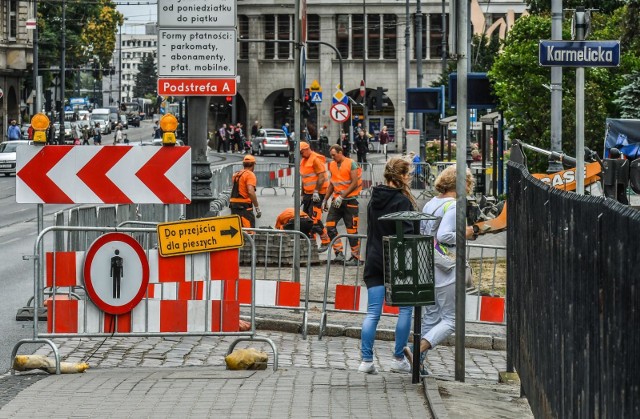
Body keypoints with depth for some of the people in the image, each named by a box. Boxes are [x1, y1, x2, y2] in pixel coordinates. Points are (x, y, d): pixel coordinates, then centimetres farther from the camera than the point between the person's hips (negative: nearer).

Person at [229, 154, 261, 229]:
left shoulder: (236, 174, 17)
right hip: (244, 206, -8)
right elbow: (251, 192, -19)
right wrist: (257, 208, -18)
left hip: (233, 204, 8)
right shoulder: (250, 174, -8)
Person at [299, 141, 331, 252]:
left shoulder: (316, 159, -13)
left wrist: (316, 192, -21)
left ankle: (325, 241, -7)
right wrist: (303, 194, 20)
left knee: (315, 218, -13)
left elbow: (322, 176, -19)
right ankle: (311, 241, 17)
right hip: (308, 193, 9)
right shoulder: (303, 160, 16)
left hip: (317, 193, -9)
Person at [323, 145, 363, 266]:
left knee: (352, 230, -2)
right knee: (330, 225, -7)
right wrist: (325, 199, 17)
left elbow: (354, 183, -13)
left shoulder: (351, 164, -8)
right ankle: (339, 252, -4)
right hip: (336, 200, 6)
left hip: (350, 200, -6)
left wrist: (342, 197, -19)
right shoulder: (332, 165, 12)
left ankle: (356, 257, 5)